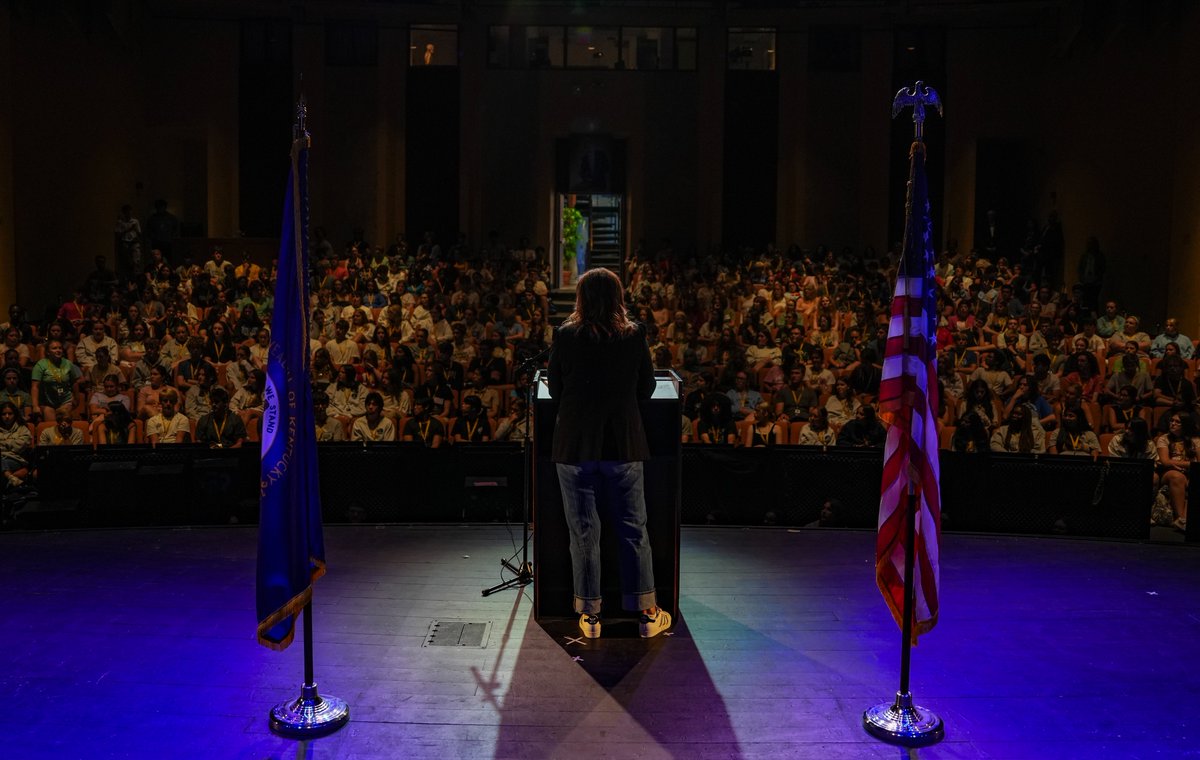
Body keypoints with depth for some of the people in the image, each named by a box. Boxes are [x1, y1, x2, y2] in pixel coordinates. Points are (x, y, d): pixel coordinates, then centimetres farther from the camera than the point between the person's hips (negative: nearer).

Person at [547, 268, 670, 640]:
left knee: (583, 532, 9)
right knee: (634, 529, 11)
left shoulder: (565, 336, -5)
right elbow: (646, 389, 5)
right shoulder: (634, 336, -3)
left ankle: (590, 616, 16)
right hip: (623, 445, 1)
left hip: (575, 445, -1)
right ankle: (646, 614, 18)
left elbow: (555, 390, 2)